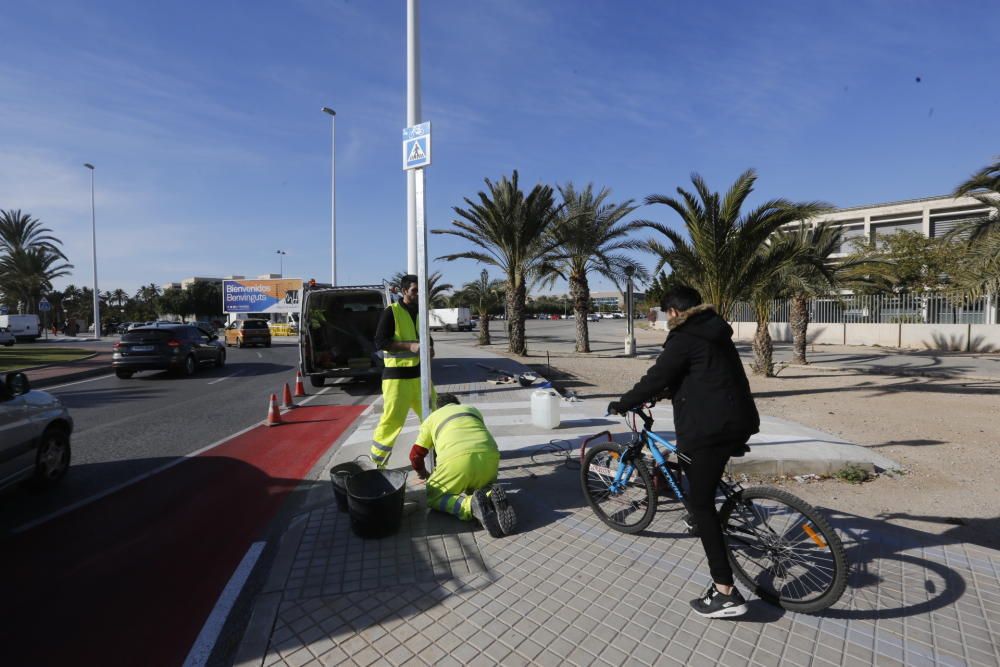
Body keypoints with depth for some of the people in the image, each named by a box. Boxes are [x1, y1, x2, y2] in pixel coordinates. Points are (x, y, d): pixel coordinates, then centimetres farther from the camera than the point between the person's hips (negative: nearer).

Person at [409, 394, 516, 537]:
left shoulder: (432, 418, 28)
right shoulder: (474, 410, 36)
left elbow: (415, 455, 29)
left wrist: (423, 473, 51)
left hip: (456, 458, -3)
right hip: (489, 455, 3)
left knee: (433, 498, 19)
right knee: (483, 487, 30)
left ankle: (470, 505, -11)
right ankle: (492, 497, -7)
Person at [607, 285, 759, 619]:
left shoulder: (684, 338, -11)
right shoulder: (715, 333, 17)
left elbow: (656, 378, -13)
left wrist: (622, 404, 0)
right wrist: (666, 392, 34)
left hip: (711, 428, -9)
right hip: (739, 420, 10)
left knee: (701, 503, -1)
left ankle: (726, 593, 2)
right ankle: (700, 520, 47)